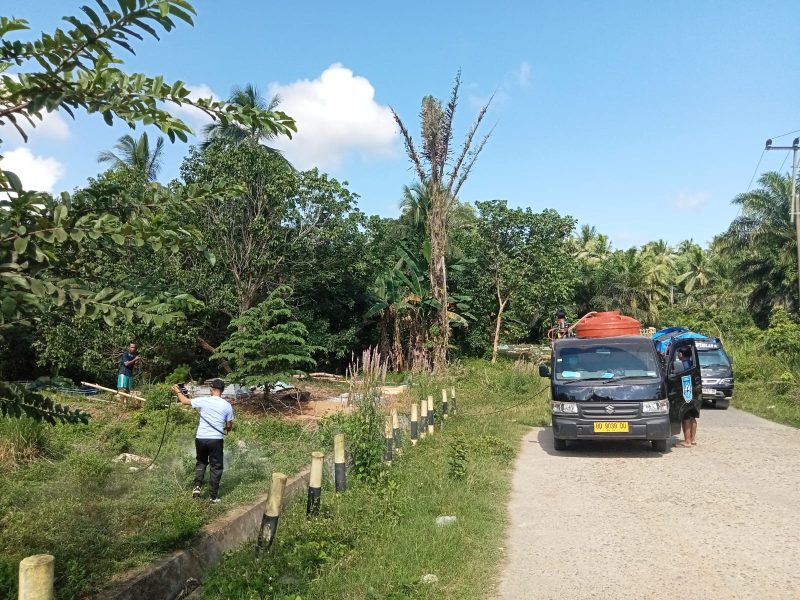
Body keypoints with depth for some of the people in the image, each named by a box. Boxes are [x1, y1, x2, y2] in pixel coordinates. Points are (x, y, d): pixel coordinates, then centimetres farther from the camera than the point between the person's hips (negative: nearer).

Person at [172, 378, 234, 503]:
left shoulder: (203, 401, -4)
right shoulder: (227, 405, -4)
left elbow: (185, 401, 10)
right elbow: (230, 426, 4)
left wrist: (178, 391, 29)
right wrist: (225, 429, 28)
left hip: (201, 438, 2)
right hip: (216, 440, -1)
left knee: (201, 463, 24)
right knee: (216, 467, 8)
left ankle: (197, 486, 9)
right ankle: (213, 496, 11)